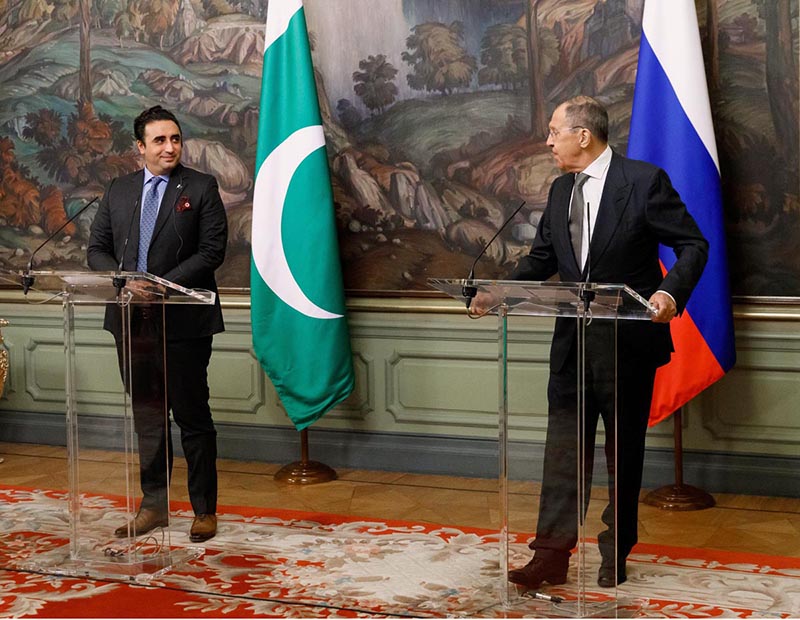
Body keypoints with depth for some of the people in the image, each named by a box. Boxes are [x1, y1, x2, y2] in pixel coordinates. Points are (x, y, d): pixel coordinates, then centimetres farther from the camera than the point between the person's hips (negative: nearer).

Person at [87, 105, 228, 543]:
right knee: (147, 417, 13)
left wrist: (164, 285, -18)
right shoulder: (119, 190, 11)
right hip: (132, 321, 4)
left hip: (184, 322, -4)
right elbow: (97, 249, 9)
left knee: (192, 417, 2)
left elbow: (212, 250, -9)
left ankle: (204, 510, 12)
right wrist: (124, 281, -11)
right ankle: (154, 505, 24)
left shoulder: (201, 188, -2)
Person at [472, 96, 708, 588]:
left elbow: (693, 245, -9)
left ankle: (615, 555, 21)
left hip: (628, 342, -5)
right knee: (564, 450, 3)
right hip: (573, 343, 5)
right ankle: (551, 556, 7)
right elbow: (541, 258, 15)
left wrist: (671, 292, -27)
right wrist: (497, 293, 0)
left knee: (624, 452, 8)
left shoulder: (644, 181, -10)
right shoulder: (561, 190, 10)